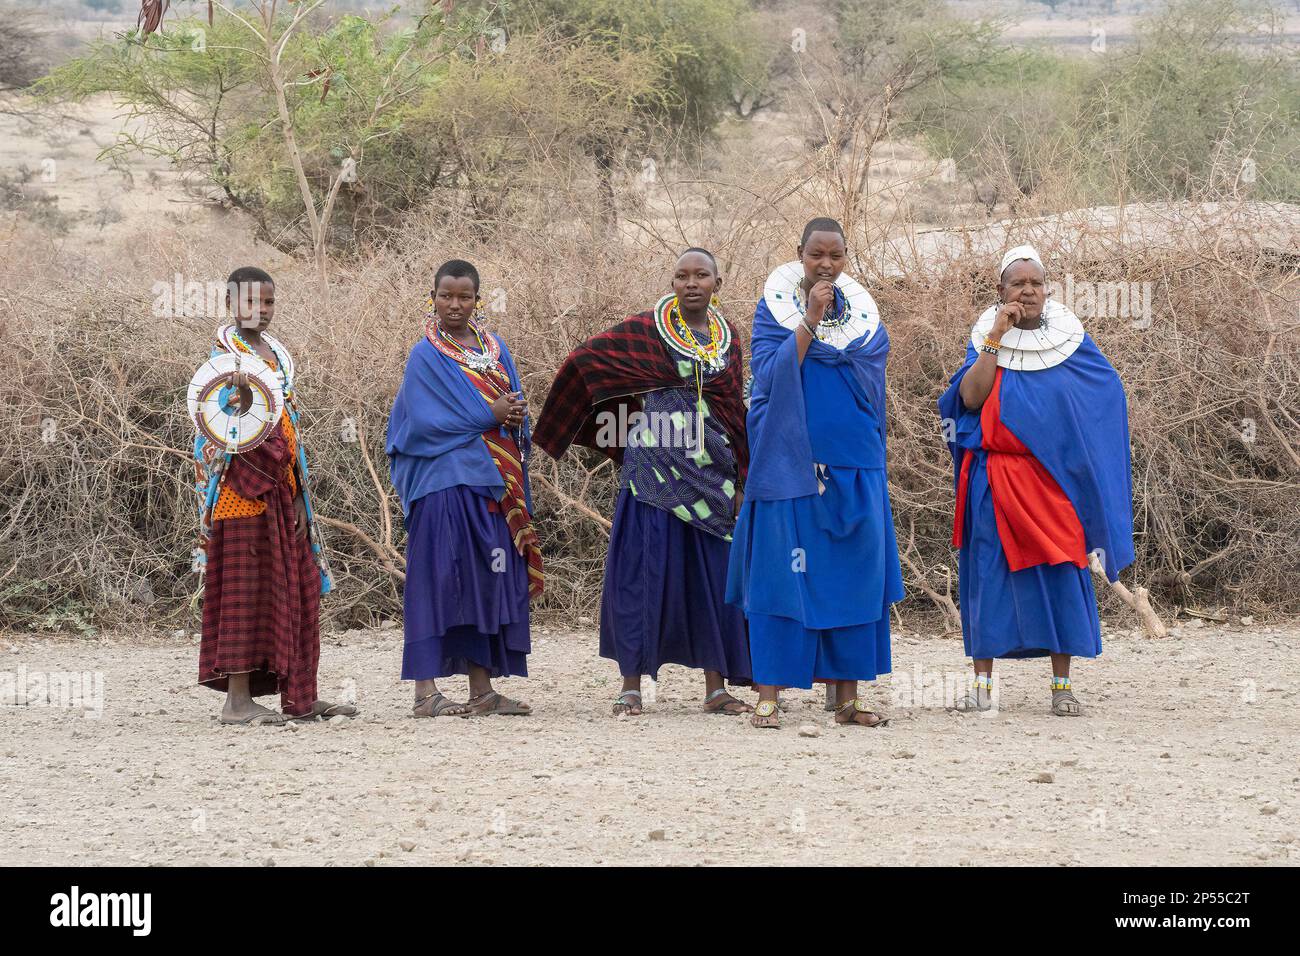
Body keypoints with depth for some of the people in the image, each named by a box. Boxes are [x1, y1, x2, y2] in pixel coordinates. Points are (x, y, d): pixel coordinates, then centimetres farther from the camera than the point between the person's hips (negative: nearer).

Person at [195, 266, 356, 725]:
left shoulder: (277, 355, 17)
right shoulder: (227, 353, -7)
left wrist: (298, 497, 14)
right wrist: (243, 394, -41)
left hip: (281, 488, 8)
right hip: (243, 487, -8)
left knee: (294, 591, 8)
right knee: (244, 588, -8)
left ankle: (298, 696, 12)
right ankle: (237, 699, -7)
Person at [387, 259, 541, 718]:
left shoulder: (496, 349, 14)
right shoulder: (426, 356, -4)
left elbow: (515, 408, 16)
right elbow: (425, 421, -14)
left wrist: (516, 415, -7)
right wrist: (490, 416, -13)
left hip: (495, 482, 6)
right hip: (445, 483, -6)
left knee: (491, 581, 4)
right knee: (440, 578, -10)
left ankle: (482, 690, 8)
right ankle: (426, 692, -11)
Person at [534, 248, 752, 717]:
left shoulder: (728, 342, 12)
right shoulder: (645, 329, -1)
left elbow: (735, 416, 16)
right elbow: (583, 359, 1)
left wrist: (740, 483, 13)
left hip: (712, 477, 4)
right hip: (655, 469, -4)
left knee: (714, 577, 3)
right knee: (646, 569, -4)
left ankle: (716, 687, 9)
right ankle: (631, 685, 0)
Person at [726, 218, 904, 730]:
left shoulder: (862, 312, 10)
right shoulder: (774, 305, 1)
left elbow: (871, 382, 4)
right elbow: (771, 376, -13)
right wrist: (810, 322, -19)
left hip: (853, 465, 3)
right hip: (789, 463, -3)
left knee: (851, 575, 2)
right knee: (782, 571, -6)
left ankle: (847, 696, 6)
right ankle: (768, 696, -5)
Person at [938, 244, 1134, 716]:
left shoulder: (1072, 340, 7)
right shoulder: (984, 340, 5)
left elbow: (1109, 395, 3)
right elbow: (970, 397, -11)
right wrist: (997, 337, -14)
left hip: (1055, 478, 0)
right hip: (996, 478, 0)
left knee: (1060, 574, -3)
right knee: (989, 573, -1)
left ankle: (1062, 684, 1)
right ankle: (983, 681, 3)